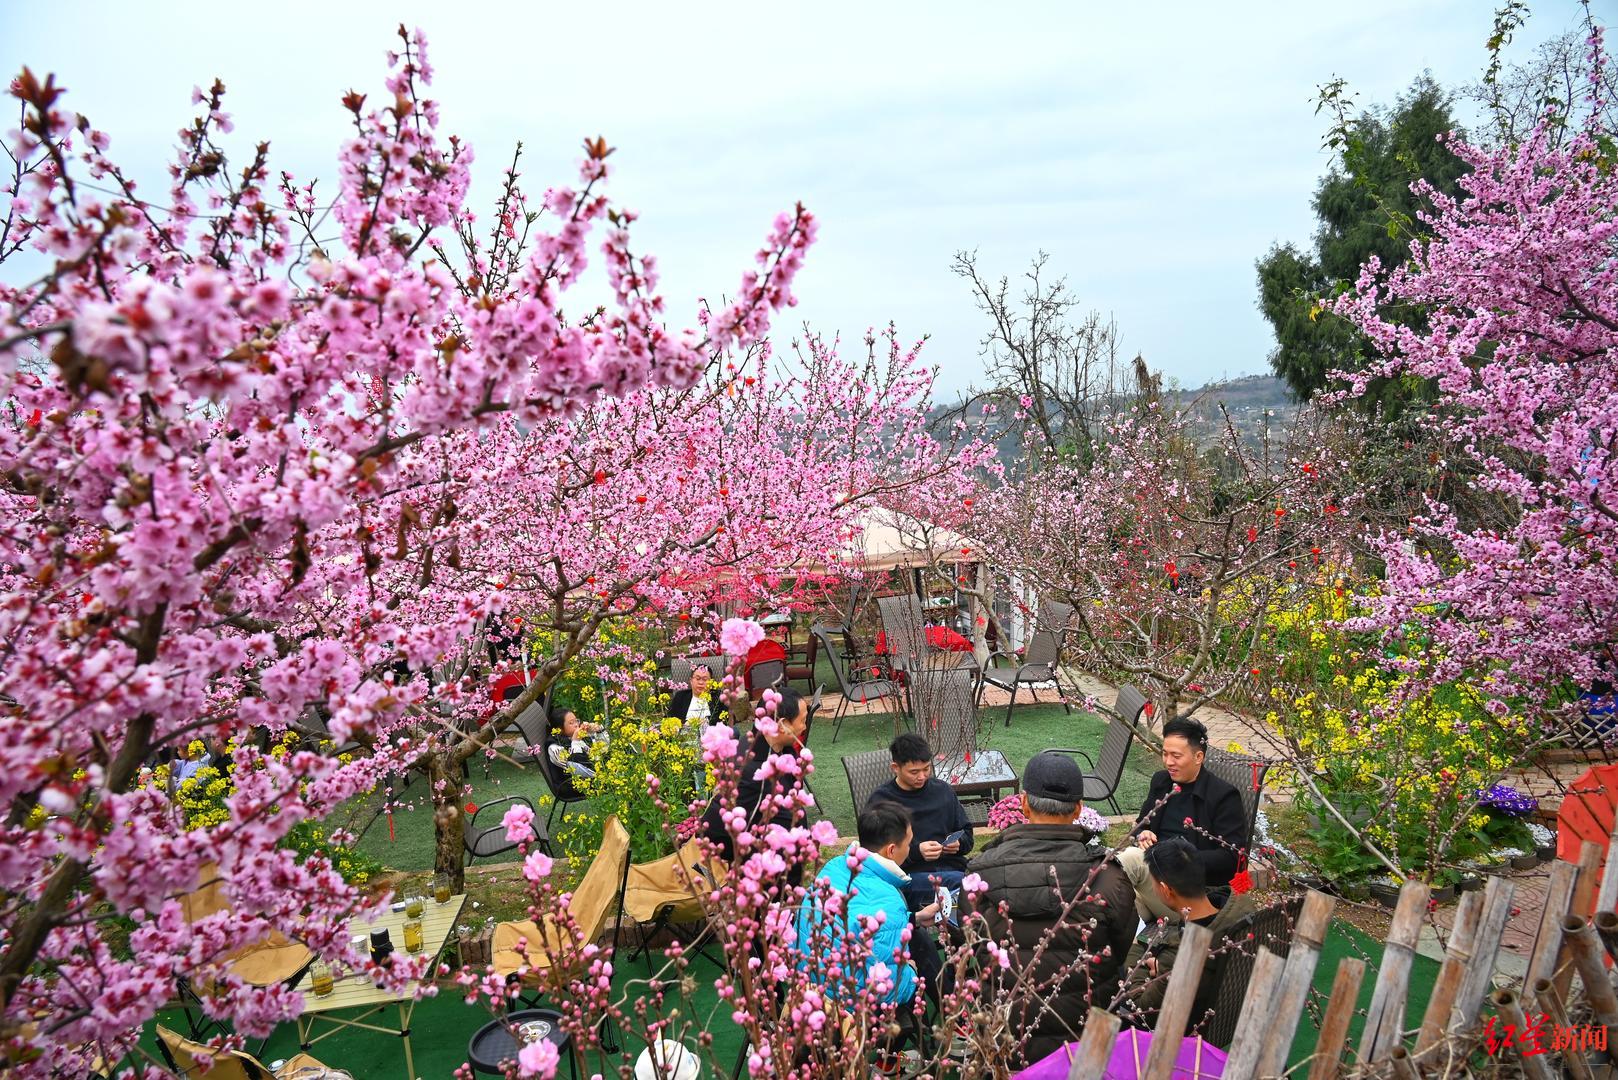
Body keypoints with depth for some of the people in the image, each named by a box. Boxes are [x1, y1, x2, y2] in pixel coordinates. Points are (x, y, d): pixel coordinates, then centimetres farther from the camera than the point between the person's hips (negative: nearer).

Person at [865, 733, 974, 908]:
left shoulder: (943, 790, 18)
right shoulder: (880, 801, 4)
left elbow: (966, 834, 26)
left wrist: (958, 844, 2)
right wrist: (916, 851, -14)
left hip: (951, 867, 5)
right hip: (909, 874, -5)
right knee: (958, 880, -36)